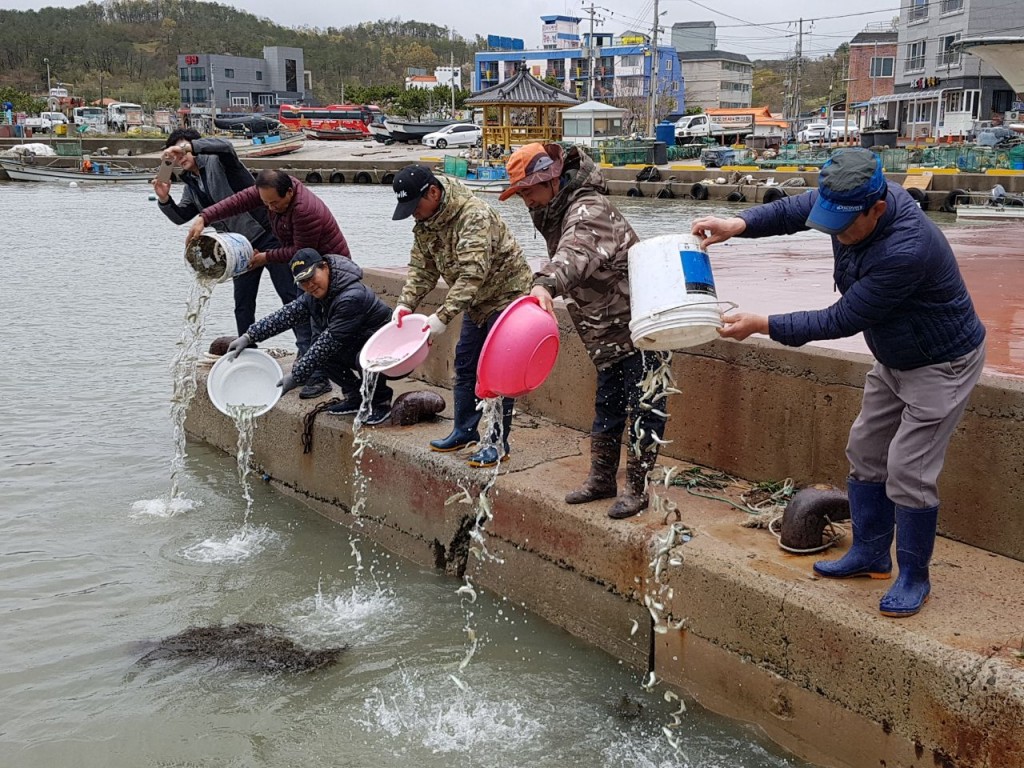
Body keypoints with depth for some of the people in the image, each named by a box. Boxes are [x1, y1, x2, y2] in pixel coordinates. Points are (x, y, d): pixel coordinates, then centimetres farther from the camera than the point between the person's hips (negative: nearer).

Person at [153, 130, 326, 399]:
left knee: (292, 298, -14)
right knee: (243, 308, 15)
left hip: (267, 235, -9)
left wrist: (188, 147, -35)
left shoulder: (218, 162, -6)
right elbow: (180, 216, 23)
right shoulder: (191, 185, 17)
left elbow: (224, 146, -28)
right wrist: (164, 200, 4)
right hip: (241, 247, 9)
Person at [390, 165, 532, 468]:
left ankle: (498, 444, 0)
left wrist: (443, 316, -41)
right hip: (476, 303, 9)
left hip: (505, 294, -9)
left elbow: (472, 274, -37)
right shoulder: (424, 222, -2)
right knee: (465, 364, 14)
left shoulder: (474, 216, -31)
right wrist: (406, 303, -14)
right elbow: (421, 268, 2)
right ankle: (465, 431, 27)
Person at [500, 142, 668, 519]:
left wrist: (546, 283, -60)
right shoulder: (556, 215, 11)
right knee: (607, 407, 16)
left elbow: (578, 252, -44)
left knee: (643, 410, -3)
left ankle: (637, 487, 6)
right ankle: (602, 478, 26)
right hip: (611, 336, 10)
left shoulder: (589, 209, -22)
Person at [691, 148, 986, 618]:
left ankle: (913, 577, 10)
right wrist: (739, 224, -22)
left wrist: (762, 326, -28)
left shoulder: (906, 251, -39)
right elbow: (791, 211, -2)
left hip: (942, 364, -9)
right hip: (893, 361, 9)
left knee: (908, 470, -8)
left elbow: (842, 321, -32)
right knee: (866, 451, 13)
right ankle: (870, 553, 28)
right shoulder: (848, 201, -15)